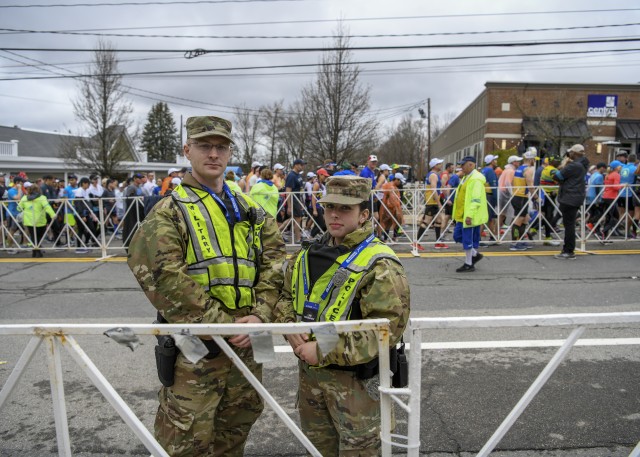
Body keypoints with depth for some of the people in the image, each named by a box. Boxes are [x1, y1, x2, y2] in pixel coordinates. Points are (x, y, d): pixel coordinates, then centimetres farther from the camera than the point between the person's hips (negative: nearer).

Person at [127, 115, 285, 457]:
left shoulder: (250, 211, 11)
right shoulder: (170, 211, -6)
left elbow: (273, 265, 6)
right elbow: (164, 278, -17)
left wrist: (259, 315, -9)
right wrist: (221, 323, -18)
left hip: (246, 341, 6)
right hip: (194, 347, -5)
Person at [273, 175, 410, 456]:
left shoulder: (379, 266, -18)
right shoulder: (307, 255, 6)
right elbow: (285, 297, 15)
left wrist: (325, 352, -25)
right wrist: (291, 328, -7)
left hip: (355, 378, -7)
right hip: (309, 372, 7)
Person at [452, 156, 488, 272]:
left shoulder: (475, 179, -17)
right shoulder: (466, 177, 15)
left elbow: (475, 200, -24)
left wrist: (469, 215, -28)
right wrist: (458, 213, 22)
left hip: (470, 216, -10)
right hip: (462, 215, 10)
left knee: (468, 239, -1)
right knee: (458, 236, 15)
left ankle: (468, 265, 10)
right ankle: (475, 254, 30)